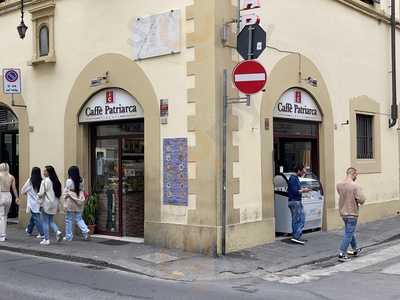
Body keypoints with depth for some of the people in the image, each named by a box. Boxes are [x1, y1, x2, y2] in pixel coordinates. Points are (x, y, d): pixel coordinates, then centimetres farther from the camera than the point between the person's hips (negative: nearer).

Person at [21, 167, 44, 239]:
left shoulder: (30, 181, -11)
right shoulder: (41, 181, -7)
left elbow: (23, 191, -1)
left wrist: (27, 193, 18)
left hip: (32, 202, -4)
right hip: (39, 202, 4)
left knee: (36, 218, 0)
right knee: (33, 216, 21)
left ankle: (42, 234, -4)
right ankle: (29, 230, 38)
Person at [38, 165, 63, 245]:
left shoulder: (45, 181, -13)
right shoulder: (56, 181, 6)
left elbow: (41, 193, -16)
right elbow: (59, 194, 8)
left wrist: (37, 195, 7)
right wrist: (58, 205, 14)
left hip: (46, 203, -6)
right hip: (54, 204, 7)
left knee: (45, 222, 3)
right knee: (51, 221, 18)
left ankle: (46, 239, 5)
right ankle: (57, 231, -5)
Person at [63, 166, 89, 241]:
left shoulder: (69, 181, -12)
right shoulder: (81, 181, 4)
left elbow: (66, 193, -10)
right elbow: (81, 191, 7)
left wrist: (65, 204, -7)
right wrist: (80, 200, 13)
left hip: (71, 202, -5)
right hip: (78, 203, 5)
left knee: (69, 220, 5)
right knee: (79, 218, 13)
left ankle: (68, 236, 11)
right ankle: (85, 231, -5)